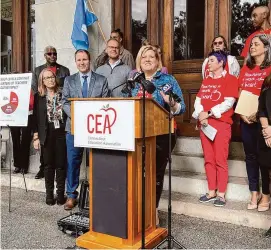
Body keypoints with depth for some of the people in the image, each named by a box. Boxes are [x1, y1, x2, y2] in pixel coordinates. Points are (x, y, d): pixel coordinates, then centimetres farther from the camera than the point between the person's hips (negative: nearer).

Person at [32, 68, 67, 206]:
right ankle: (49, 194, 17)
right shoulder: (38, 97, 5)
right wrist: (36, 137, -1)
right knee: (48, 165, 7)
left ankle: (60, 194, 13)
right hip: (46, 135, 0)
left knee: (61, 164, 2)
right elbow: (36, 118, 3)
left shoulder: (63, 95, 4)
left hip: (61, 133, 0)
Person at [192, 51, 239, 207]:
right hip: (204, 124, 6)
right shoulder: (206, 81, 19)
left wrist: (208, 113, -15)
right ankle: (211, 192, 17)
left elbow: (228, 103, -11)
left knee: (220, 160, -4)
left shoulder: (230, 79, -1)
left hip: (221, 123, -6)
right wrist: (200, 115, -8)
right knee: (209, 159, 8)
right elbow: (198, 100, 11)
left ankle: (221, 194, 4)